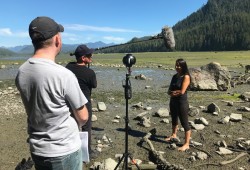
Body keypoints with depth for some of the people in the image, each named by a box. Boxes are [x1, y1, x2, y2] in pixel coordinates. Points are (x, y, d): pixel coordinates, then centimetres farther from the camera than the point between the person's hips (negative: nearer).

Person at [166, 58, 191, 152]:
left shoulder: (186, 77, -13)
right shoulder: (174, 76, 8)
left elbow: (182, 91, -21)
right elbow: (169, 91, 6)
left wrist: (173, 92, -6)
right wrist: (173, 93, -14)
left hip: (182, 102, -8)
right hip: (173, 101, 8)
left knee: (184, 123, -1)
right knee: (174, 119, 24)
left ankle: (186, 144, 8)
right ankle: (174, 135, 45)